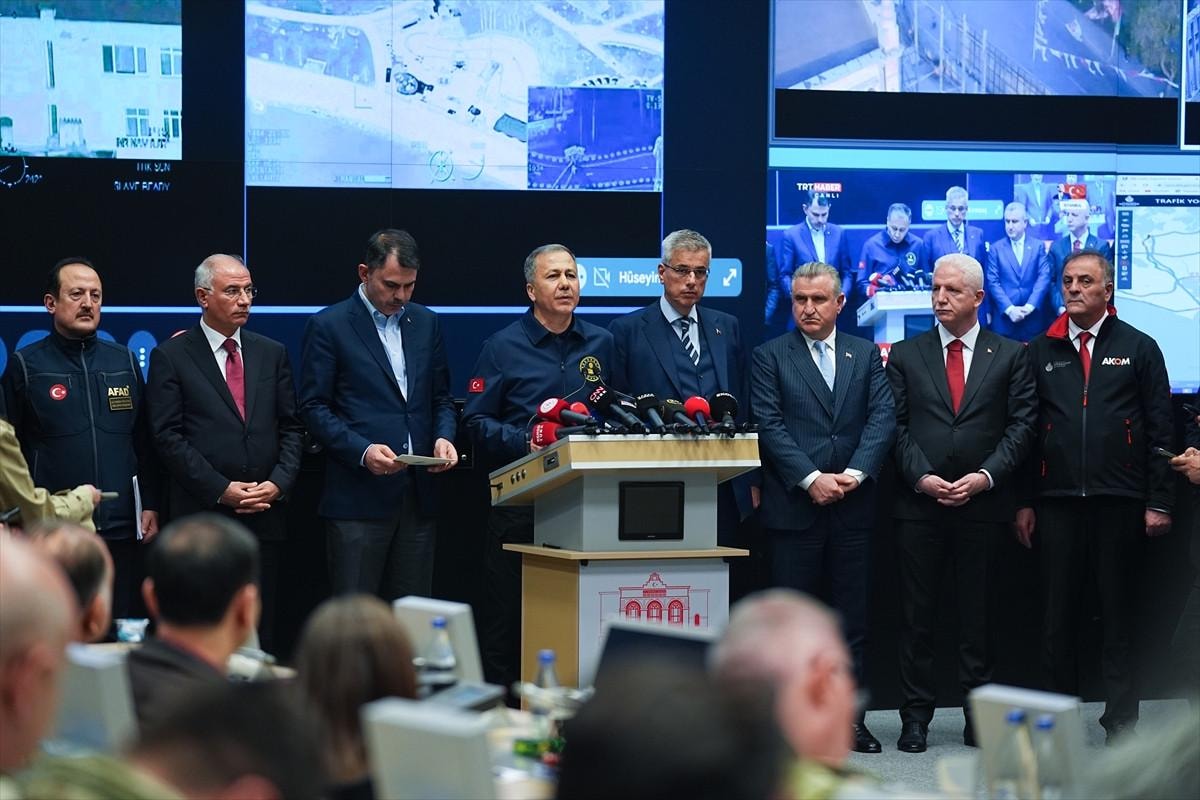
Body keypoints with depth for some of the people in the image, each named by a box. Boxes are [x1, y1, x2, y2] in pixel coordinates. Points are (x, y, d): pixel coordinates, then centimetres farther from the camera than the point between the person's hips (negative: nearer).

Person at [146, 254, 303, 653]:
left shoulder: (272, 354, 14)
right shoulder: (170, 357, 1)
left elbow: (291, 428, 13)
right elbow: (168, 437, -5)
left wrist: (278, 482, -4)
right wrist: (221, 490, -11)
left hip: (265, 515, 4)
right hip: (200, 515, -4)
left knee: (261, 631, 4)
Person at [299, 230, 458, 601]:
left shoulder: (426, 323, 14)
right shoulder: (328, 326, -1)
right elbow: (314, 407, -4)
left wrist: (443, 437, -2)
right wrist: (362, 451, -18)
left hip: (418, 495, 5)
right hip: (358, 498, -5)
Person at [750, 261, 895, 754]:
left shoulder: (866, 356, 11)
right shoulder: (770, 357, 3)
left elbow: (882, 418, 2)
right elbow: (770, 426, -6)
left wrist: (856, 472, -13)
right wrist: (811, 479, -15)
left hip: (853, 507, 3)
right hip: (793, 506, -2)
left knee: (853, 618, 5)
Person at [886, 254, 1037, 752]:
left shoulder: (1010, 356, 7)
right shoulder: (905, 356, 9)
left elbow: (1021, 425, 1)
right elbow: (897, 427, 4)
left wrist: (984, 477, -11)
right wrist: (922, 478, -10)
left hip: (983, 504, -1)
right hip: (919, 503, 1)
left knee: (978, 615, 4)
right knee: (917, 616, 2)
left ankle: (979, 715, 10)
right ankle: (915, 716, 7)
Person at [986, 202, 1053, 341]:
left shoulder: (1039, 246, 9)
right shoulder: (996, 248, 7)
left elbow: (1044, 277, 0)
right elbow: (993, 282, 0)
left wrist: (1029, 306, -12)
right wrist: (1009, 309, -12)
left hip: (1034, 318, 0)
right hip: (1004, 318, 0)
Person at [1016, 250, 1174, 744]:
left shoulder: (1138, 349, 5)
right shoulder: (1041, 352, 10)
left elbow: (1160, 430, 3)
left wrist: (1159, 501, -4)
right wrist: (1024, 503, 5)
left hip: (1120, 501, -2)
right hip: (1057, 501, 2)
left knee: (1118, 614, 3)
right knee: (1058, 615, 5)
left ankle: (1121, 722, 8)